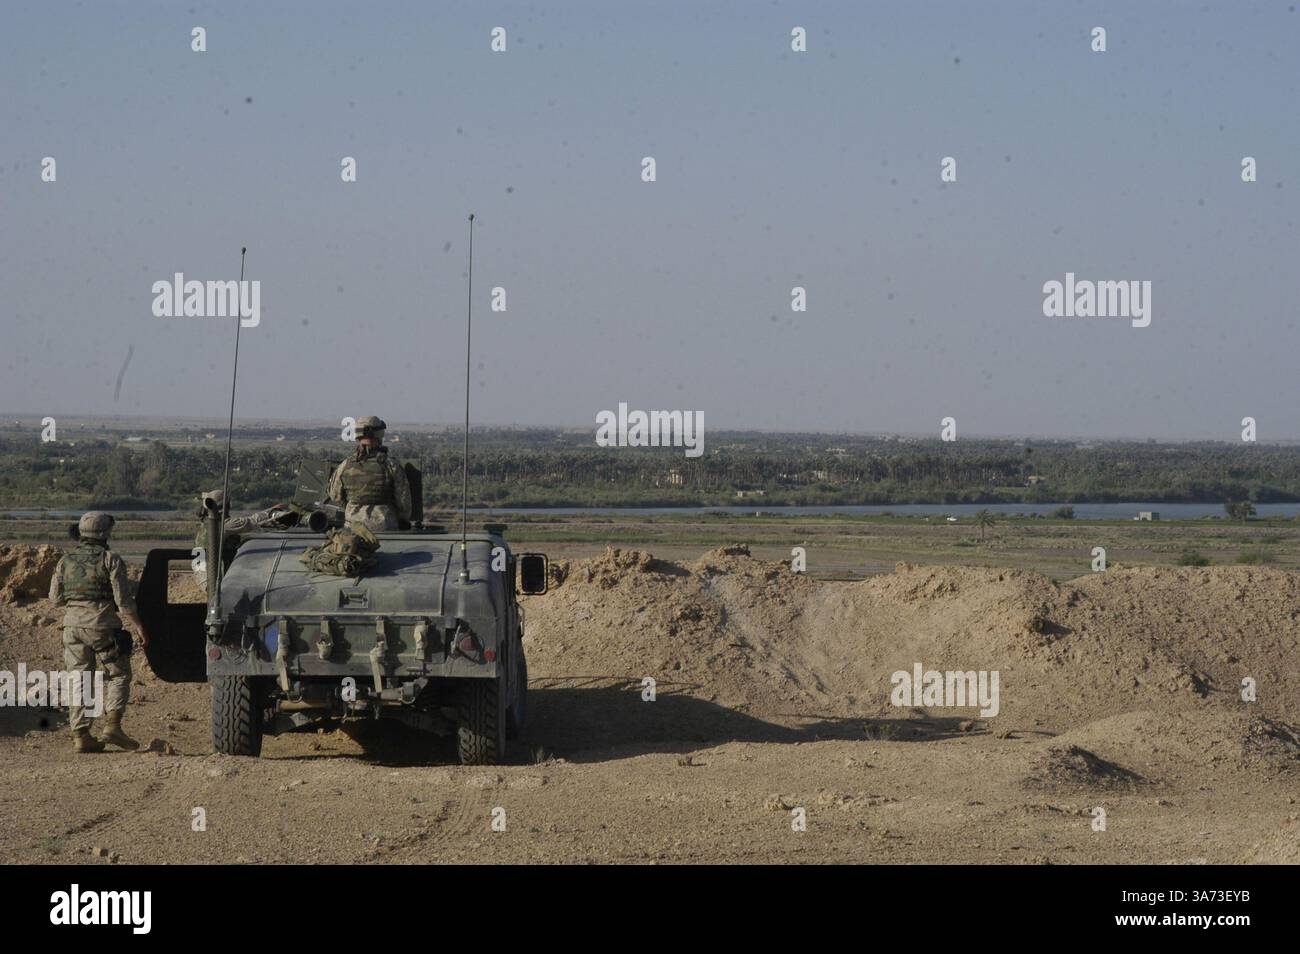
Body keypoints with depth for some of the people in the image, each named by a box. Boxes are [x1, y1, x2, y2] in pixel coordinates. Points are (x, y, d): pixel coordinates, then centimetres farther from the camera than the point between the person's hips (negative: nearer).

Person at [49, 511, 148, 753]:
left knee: (78, 681, 8)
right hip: (102, 624, -4)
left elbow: (55, 598, 12)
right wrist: (139, 627, -6)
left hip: (73, 624, 4)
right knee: (117, 676, 8)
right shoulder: (111, 560, -7)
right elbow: (123, 599, -11)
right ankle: (112, 726, -7)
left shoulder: (65, 562, 7)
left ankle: (80, 735, 4)